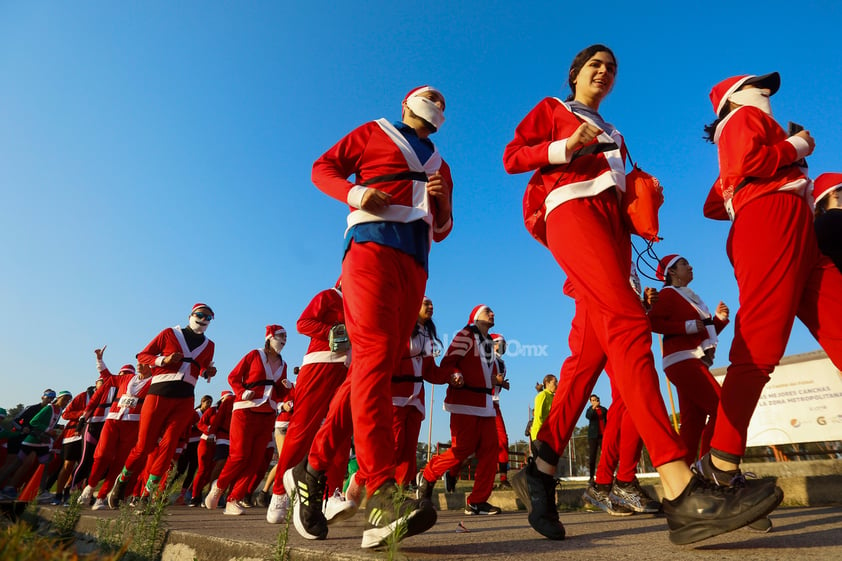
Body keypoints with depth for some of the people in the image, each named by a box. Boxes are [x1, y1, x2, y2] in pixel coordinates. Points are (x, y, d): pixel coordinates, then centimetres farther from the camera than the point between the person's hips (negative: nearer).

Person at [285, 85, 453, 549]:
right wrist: (354, 192, -10)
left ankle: (314, 469, 10)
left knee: (379, 367, -2)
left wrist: (443, 204, 6)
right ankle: (382, 495, -30)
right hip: (372, 246, -6)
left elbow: (441, 231, 29)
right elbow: (323, 167, 10)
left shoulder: (439, 165, 32)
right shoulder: (374, 133, 20)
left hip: (414, 266, 6)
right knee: (374, 353, -24)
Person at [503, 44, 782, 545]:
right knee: (630, 322, -29)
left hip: (613, 221, 7)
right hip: (572, 208, -6)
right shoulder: (551, 110, 22)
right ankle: (682, 492, -38)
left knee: (597, 349, -9)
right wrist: (567, 146, -5)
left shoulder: (613, 135, 38)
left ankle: (542, 470, -4)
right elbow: (512, 157, 9)